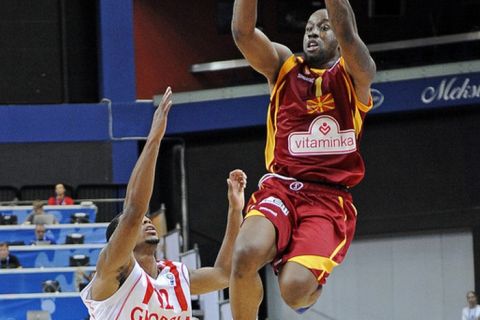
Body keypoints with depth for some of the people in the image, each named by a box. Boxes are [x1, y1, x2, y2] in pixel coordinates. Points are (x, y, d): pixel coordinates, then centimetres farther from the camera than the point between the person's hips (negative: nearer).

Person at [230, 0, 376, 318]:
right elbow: (242, 32, -5)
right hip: (280, 187, 2)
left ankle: (313, 286, 17)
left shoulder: (355, 75, 6)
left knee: (294, 289, -24)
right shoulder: (283, 66, 14)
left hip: (329, 199, -2)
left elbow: (348, 34, -16)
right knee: (246, 255, -31)